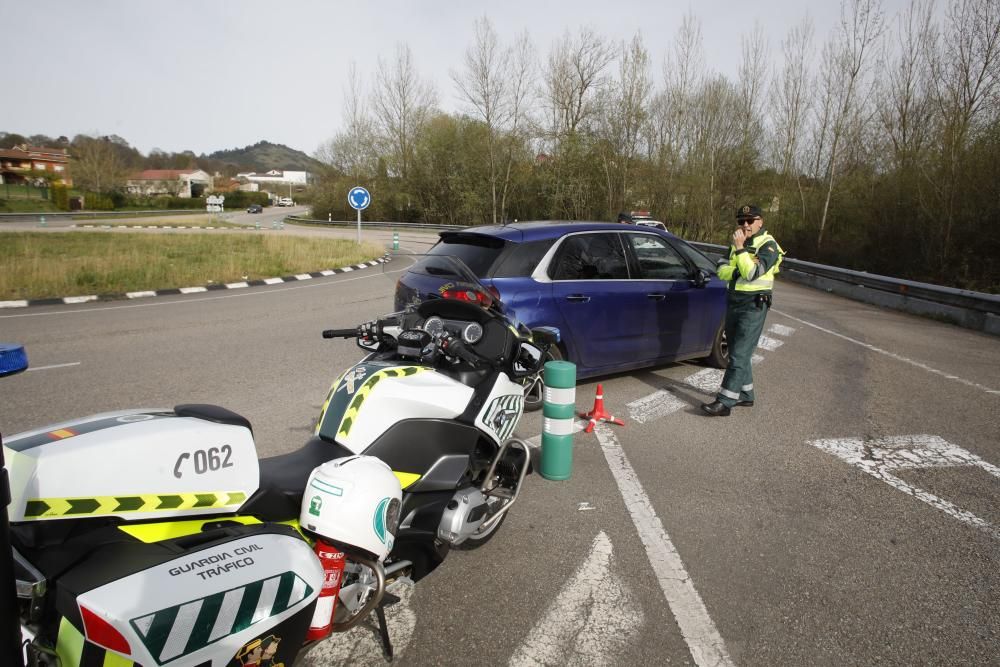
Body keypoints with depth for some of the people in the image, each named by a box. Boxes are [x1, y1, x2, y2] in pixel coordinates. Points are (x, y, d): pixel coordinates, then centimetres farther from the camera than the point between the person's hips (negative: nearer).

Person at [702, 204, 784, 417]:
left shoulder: (768, 245, -9)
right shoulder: (737, 242, 14)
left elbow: (752, 273, -23)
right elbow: (722, 271, 7)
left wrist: (740, 248, -22)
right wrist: (737, 271, -12)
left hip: (753, 306, -8)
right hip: (733, 302, 8)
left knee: (738, 355, -10)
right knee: (738, 352, 14)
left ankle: (724, 402, -11)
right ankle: (746, 395, 26)